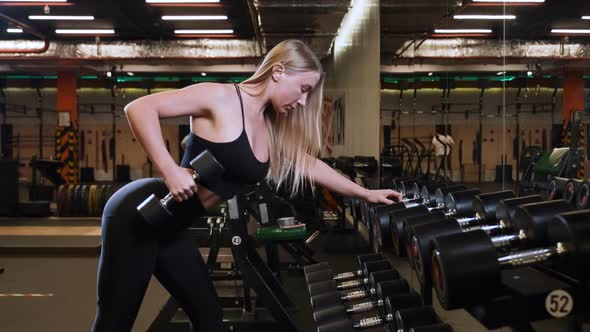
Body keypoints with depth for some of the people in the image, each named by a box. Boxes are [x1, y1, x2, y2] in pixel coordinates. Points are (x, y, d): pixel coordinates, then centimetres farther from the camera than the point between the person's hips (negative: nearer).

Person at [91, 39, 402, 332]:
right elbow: (139, 108, -21)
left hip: (170, 227, 9)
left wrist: (365, 193, 25)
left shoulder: (271, 127, 9)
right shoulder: (222, 97, -16)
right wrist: (171, 171, -29)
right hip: (140, 214, -8)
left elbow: (308, 163, 21)